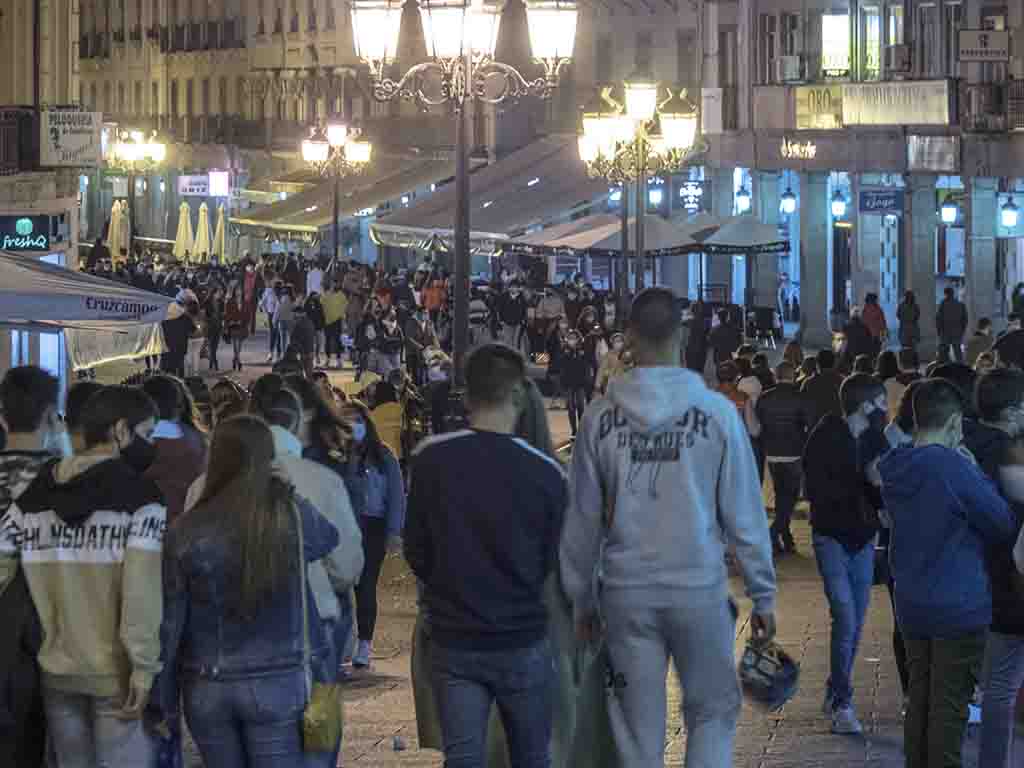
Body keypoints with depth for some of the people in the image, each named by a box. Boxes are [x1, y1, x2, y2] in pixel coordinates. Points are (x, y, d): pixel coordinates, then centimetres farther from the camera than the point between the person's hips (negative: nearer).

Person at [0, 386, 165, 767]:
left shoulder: (32, 496, 7)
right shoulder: (139, 496, -10)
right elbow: (141, 591, -17)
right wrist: (143, 666, -15)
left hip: (57, 671, 5)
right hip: (117, 675, -5)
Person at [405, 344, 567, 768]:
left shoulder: (431, 459, -8)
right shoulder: (546, 473, -11)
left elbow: (416, 554, 0)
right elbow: (551, 563, 0)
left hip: (453, 641, 1)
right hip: (523, 641, -1)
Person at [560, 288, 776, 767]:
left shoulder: (600, 417, -3)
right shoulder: (716, 412, -8)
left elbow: (583, 519, 4)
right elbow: (744, 513, -4)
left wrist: (581, 599, 16)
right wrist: (762, 594, 6)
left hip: (626, 592, 2)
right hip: (699, 588, -1)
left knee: (638, 727, 10)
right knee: (713, 710, 13)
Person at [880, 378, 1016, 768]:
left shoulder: (895, 469, 2)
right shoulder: (956, 469, -20)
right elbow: (1006, 528, -11)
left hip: (910, 603, 7)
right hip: (958, 606, -7)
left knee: (919, 699, 15)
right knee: (950, 706, 0)